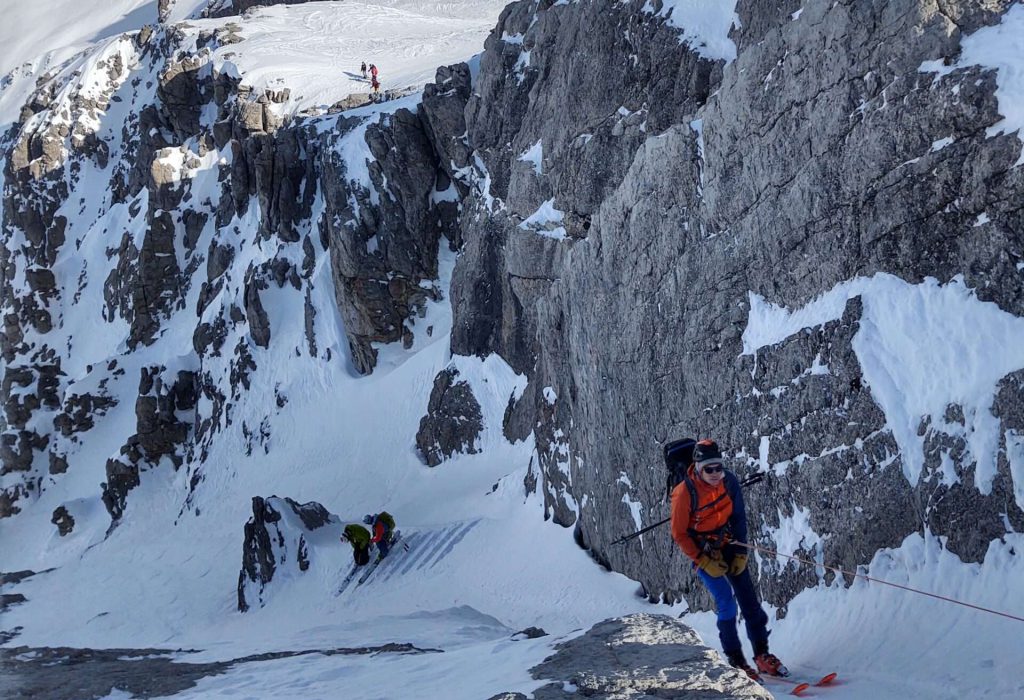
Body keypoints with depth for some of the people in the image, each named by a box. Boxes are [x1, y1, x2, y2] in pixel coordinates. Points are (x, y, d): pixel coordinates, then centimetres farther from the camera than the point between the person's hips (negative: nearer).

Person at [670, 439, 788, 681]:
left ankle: (762, 654, 9)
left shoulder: (729, 481, -11)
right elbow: (679, 534, -14)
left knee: (749, 600, 1)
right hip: (702, 551, -4)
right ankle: (736, 661, -2)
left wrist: (741, 553, -3)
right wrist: (704, 562, -16)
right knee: (726, 604, -12)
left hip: (729, 545, 4)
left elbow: (739, 517, 2)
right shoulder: (685, 493, -23)